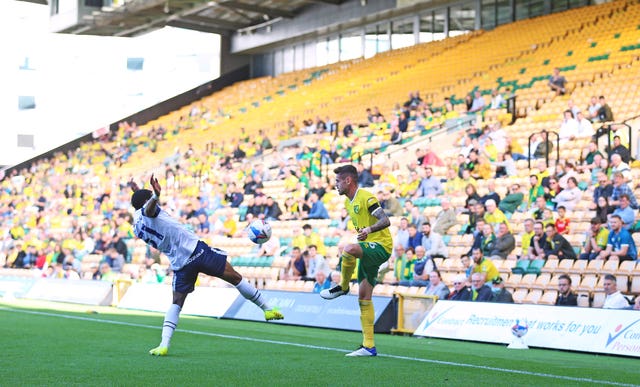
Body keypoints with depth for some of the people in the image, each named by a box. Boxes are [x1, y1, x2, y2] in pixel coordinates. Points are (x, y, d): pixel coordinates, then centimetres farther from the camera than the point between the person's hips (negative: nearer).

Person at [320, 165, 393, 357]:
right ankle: (369, 346, 8)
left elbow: (385, 221, -23)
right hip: (367, 251, 10)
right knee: (363, 298, 5)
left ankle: (343, 287, -12)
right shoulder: (348, 202, 14)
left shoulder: (366, 197, -14)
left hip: (381, 247, -10)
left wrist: (369, 229, -37)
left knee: (348, 249, -38)